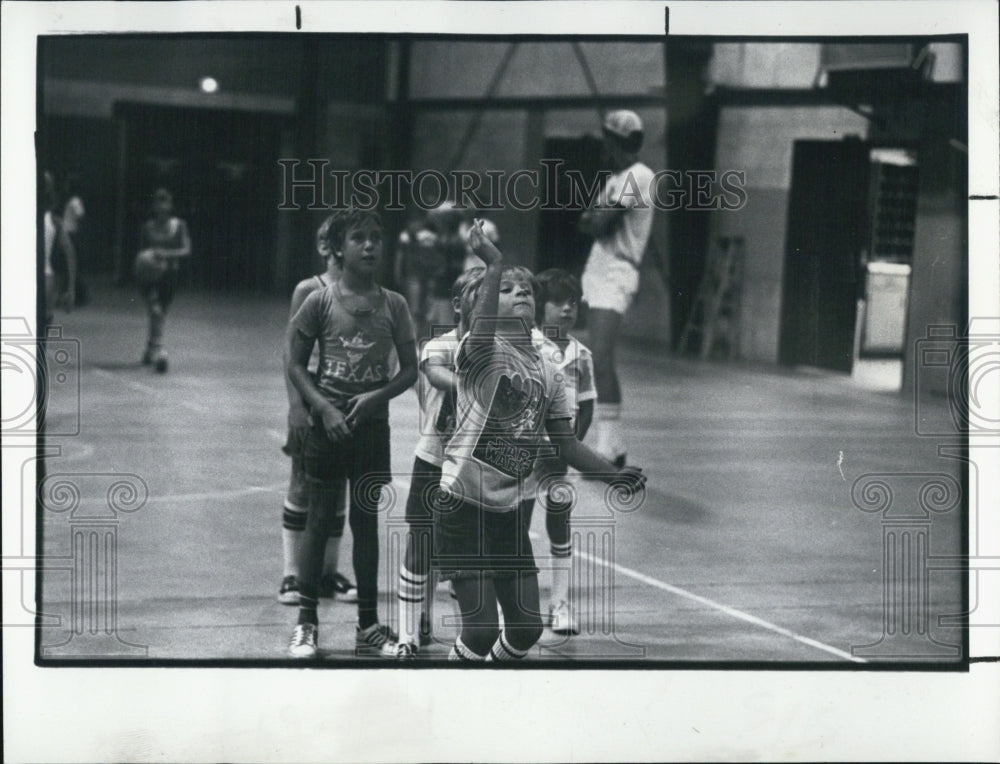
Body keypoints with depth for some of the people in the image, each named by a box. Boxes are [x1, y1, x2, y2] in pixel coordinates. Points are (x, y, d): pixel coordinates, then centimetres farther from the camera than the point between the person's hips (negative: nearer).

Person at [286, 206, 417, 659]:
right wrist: (324, 408, -13)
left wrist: (375, 396, -12)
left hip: (372, 426, 2)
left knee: (366, 522, 9)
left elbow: (409, 370, 5)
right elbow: (296, 365, -1)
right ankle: (306, 623, 9)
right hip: (327, 424, -2)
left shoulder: (393, 306, 2)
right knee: (319, 519, 2)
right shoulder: (320, 302, -4)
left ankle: (368, 626, 16)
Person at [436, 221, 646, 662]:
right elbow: (481, 333, -35)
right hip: (465, 507, -6)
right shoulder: (482, 353, -9)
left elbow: (567, 446, 14)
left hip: (511, 513, 6)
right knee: (481, 631, -7)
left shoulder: (548, 373, 10)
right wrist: (494, 266, -41)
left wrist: (615, 475, 0)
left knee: (527, 627, 7)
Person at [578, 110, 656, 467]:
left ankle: (607, 444, -20)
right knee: (601, 361, 10)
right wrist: (596, 216, -3)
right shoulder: (616, 178, 20)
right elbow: (588, 223, 17)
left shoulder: (638, 177, -11)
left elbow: (598, 224, -16)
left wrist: (594, 215, 4)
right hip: (598, 273, 10)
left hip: (615, 274, -10)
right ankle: (614, 444, 15)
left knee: (601, 360, -18)